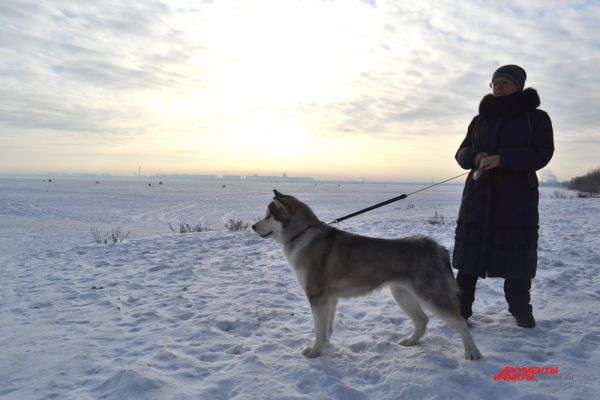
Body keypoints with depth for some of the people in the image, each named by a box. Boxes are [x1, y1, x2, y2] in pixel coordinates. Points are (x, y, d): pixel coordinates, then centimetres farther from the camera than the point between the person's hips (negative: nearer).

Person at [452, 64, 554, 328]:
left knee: (516, 252, 1)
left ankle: (520, 308, 20)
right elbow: (462, 152, 12)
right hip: (479, 193, 3)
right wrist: (475, 157, -12)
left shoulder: (536, 117, 4)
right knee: (470, 250, -1)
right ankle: (461, 308, 4)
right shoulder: (480, 119, 15)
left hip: (517, 196, -2)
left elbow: (542, 154, -7)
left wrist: (502, 159, -20)